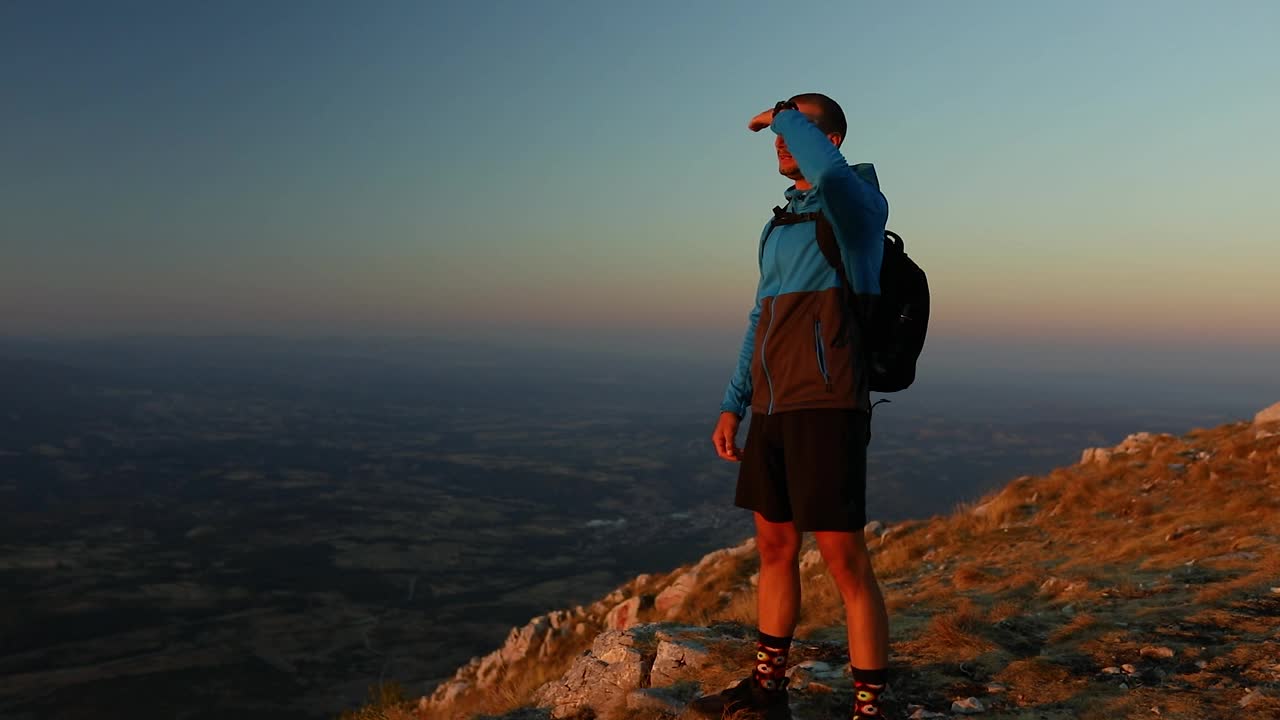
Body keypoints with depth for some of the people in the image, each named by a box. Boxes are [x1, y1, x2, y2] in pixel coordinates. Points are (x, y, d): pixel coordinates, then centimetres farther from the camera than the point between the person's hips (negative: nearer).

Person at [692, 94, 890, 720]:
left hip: (827, 408, -8)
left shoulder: (858, 204, -5)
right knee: (774, 547, 15)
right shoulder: (782, 224, 19)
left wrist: (784, 113, -11)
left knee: (844, 559, -5)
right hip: (772, 409, 8)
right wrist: (733, 406, 17)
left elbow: (829, 171, -31)